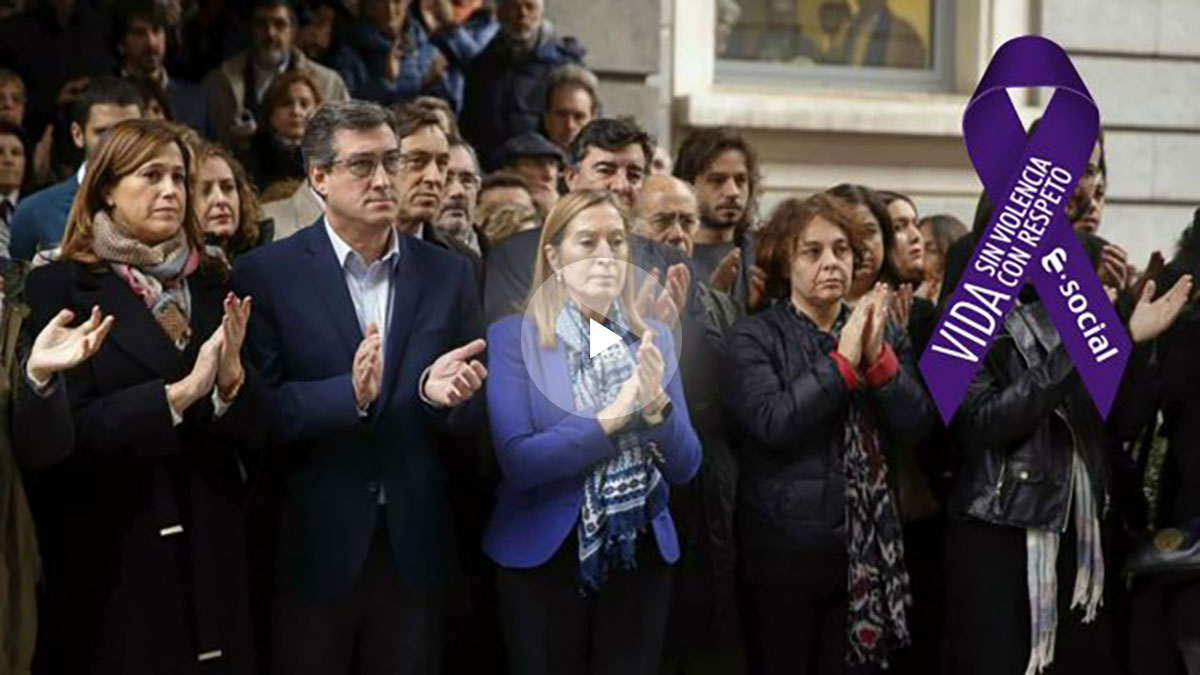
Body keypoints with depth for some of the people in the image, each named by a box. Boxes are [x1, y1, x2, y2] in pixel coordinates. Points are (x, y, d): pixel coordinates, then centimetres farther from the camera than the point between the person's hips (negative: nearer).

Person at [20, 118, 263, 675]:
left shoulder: (211, 286, 10)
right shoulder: (60, 286, -3)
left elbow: (253, 431, 7)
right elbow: (63, 428, -12)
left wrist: (231, 379, -14)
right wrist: (179, 393, -20)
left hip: (209, 551, 4)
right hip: (112, 554, -4)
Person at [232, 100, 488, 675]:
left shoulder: (448, 274, 6)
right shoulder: (265, 275, -3)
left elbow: (473, 419, 6)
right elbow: (257, 409, -11)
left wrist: (444, 392, -16)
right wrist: (349, 394, -27)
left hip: (415, 552, 3)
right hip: (311, 552, -3)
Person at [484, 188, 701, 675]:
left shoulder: (653, 339, 5)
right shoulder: (512, 337, -6)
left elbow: (684, 468, 1)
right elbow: (517, 462, -16)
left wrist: (657, 404, -16)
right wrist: (611, 418, -20)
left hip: (642, 555, 3)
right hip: (544, 556, -3)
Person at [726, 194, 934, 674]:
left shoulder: (883, 333, 10)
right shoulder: (755, 337, -3)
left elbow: (916, 425, 0)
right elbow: (771, 423, -18)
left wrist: (879, 358, -13)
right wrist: (843, 361, -15)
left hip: (865, 550, 3)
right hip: (784, 549, -3)